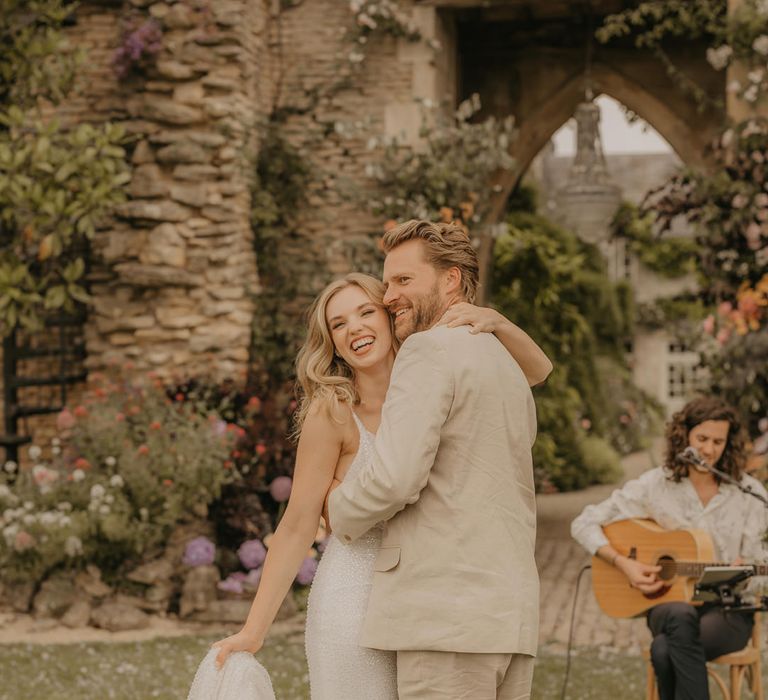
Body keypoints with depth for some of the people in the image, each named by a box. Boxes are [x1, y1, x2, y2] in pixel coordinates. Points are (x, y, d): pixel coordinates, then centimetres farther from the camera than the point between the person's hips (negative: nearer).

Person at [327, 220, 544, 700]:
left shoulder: (431, 349, -7)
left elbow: (395, 476, -17)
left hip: (447, 613, -9)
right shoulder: (509, 369, 21)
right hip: (513, 614, 9)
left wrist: (341, 516, 1)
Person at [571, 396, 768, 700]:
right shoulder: (655, 485, 0)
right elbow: (584, 524, 1)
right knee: (681, 616, -39)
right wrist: (624, 564, -13)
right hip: (670, 603, 1)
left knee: (666, 649, -34)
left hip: (727, 608, -1)